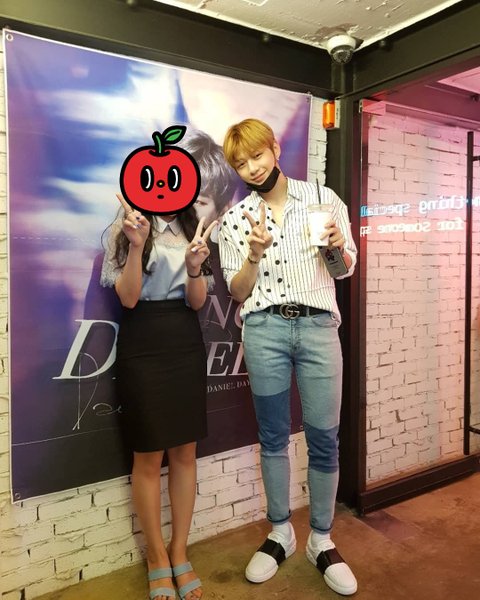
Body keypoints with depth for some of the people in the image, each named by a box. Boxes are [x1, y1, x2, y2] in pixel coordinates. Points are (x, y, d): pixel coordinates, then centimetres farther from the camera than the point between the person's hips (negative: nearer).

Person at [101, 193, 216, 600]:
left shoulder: (191, 227, 9)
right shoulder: (126, 228, -1)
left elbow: (197, 301, 3)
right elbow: (128, 298, -10)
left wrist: (194, 267, -16)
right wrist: (136, 246, -22)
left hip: (186, 345, 4)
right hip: (142, 348, -3)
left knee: (185, 453, 8)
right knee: (149, 457, 4)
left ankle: (180, 553, 25)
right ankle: (156, 556, 24)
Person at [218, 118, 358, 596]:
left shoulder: (322, 197, 5)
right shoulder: (235, 218, 5)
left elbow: (347, 268, 11)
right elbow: (238, 292, 3)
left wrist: (337, 246, -11)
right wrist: (255, 254, -14)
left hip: (319, 326, 0)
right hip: (265, 329, 0)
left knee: (324, 436, 3)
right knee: (273, 436, 9)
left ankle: (321, 540, 22)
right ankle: (280, 533, 28)